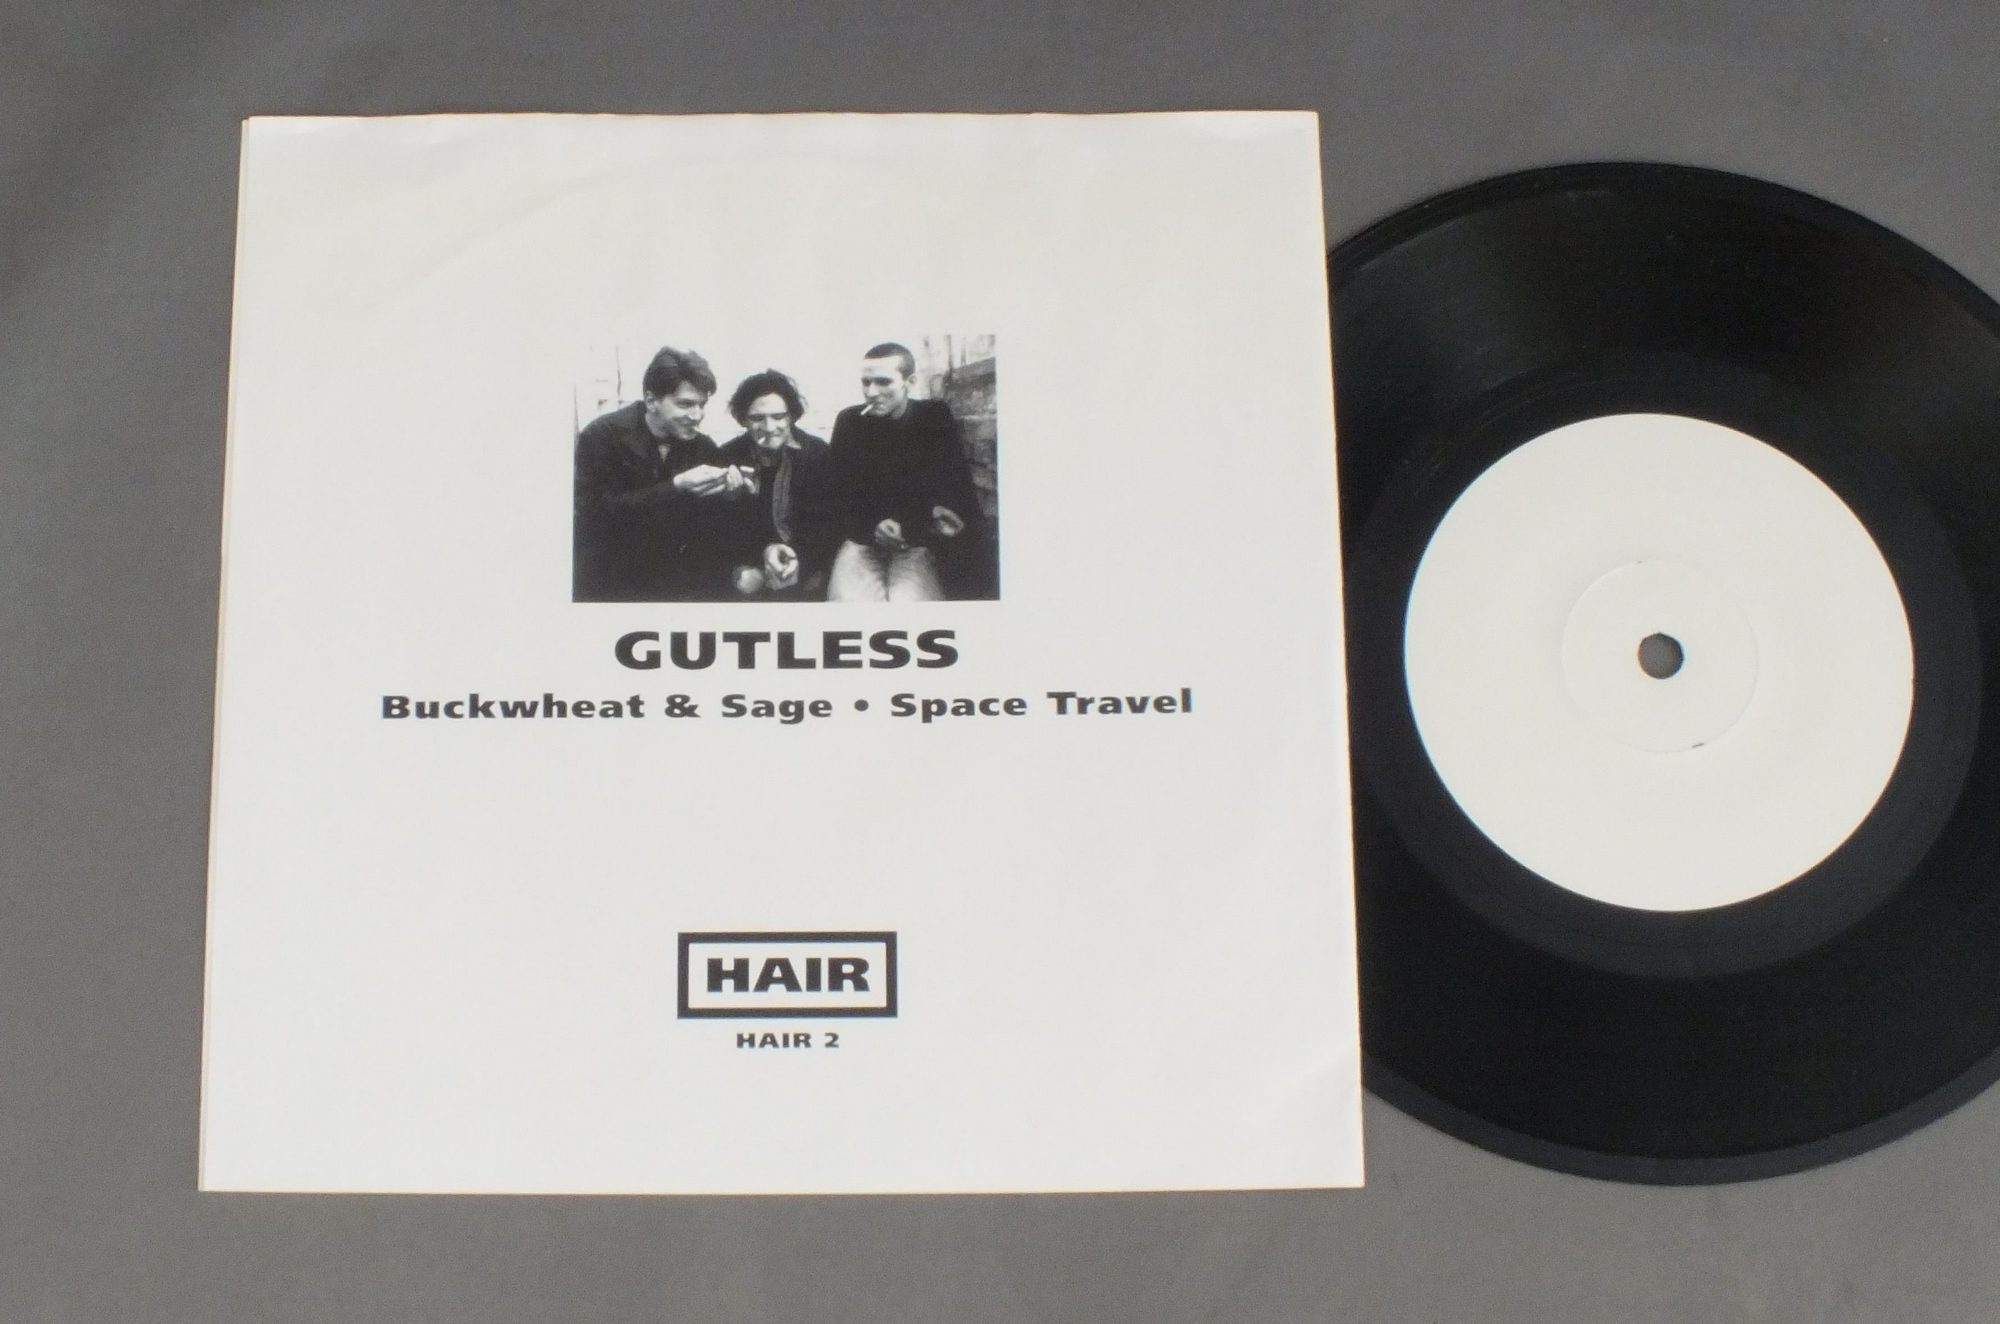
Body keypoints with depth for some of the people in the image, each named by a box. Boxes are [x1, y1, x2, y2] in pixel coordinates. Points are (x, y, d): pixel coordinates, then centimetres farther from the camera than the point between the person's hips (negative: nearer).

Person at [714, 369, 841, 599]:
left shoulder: (818, 453, -6)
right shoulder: (729, 456, -5)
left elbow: (829, 522, -9)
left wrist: (800, 555, -29)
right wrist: (764, 549, -26)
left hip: (807, 552, 0)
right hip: (751, 552, 1)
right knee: (747, 581, -29)